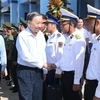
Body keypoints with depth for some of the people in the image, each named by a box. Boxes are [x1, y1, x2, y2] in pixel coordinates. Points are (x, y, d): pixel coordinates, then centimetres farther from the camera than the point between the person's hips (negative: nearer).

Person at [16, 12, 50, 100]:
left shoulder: (41, 34, 7)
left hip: (38, 71, 6)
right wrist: (43, 64, -12)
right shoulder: (22, 35, -14)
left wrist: (45, 65, 4)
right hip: (25, 71, -6)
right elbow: (26, 57, -19)